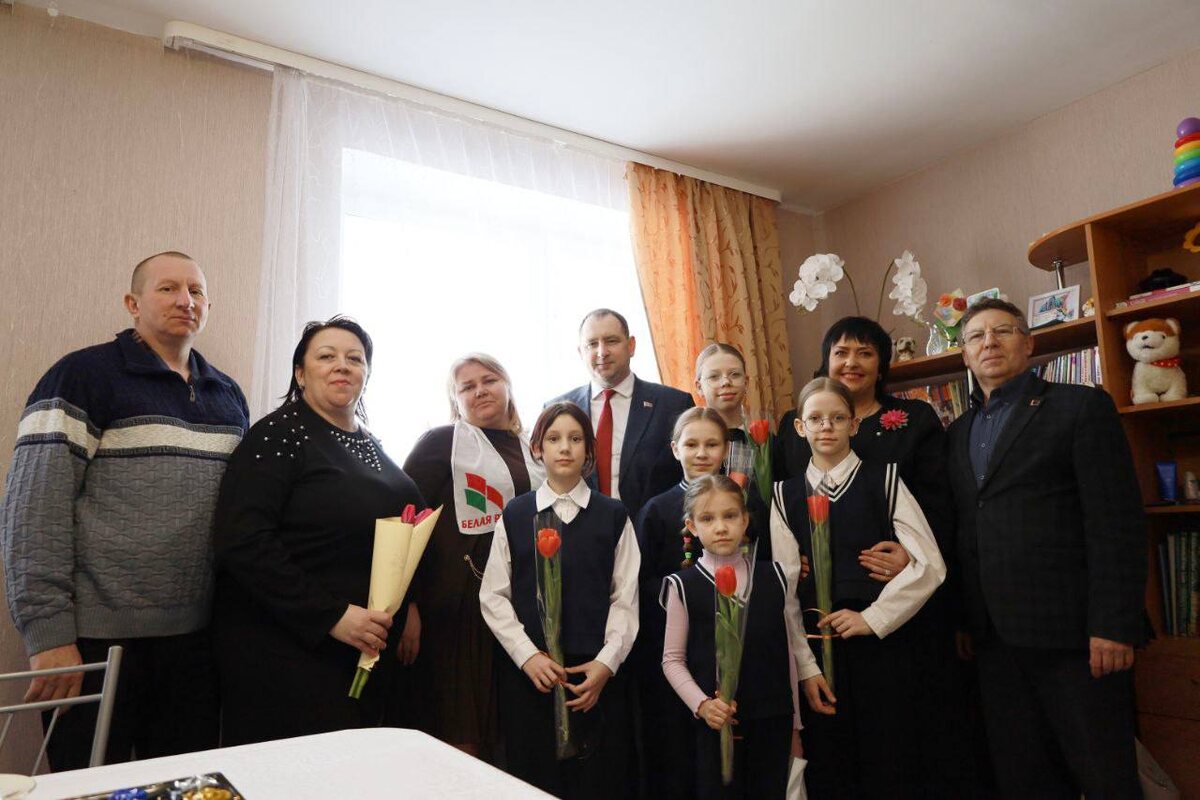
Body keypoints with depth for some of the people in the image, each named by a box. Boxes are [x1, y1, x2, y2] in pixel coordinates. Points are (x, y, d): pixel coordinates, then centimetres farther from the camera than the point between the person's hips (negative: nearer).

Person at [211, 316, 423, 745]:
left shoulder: (370, 446, 13)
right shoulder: (280, 435, -10)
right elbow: (242, 541, -20)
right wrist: (331, 615, -22)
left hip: (365, 650, 7)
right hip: (287, 650, -7)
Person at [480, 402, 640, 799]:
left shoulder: (613, 516, 2)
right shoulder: (514, 515, 3)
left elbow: (625, 598, 1)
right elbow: (494, 596, 2)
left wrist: (606, 663, -8)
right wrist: (527, 655, -8)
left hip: (598, 673, 0)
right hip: (528, 672, 1)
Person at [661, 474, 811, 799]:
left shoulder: (776, 577, 1)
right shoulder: (684, 586, -7)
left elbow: (791, 650, 8)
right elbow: (673, 660, 0)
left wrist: (795, 724, 11)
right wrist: (702, 705, -14)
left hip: (774, 720, 2)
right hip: (718, 721, -2)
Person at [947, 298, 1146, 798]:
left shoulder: (1082, 407, -1)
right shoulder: (958, 433, 15)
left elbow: (1117, 524, -9)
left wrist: (1114, 626, -15)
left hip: (1070, 630, -5)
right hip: (996, 638, 5)